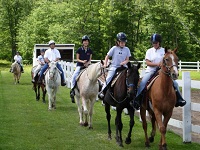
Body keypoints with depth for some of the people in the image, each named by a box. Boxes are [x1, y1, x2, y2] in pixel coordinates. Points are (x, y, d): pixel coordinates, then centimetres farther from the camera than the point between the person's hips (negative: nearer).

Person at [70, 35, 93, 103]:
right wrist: (82, 61, -16)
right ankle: (72, 89, -18)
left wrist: (88, 63, -9)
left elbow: (90, 59, 12)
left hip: (87, 66, 3)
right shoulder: (79, 50, 1)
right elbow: (77, 59, 2)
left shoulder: (90, 50, 9)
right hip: (79, 65, -3)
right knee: (74, 76, -26)